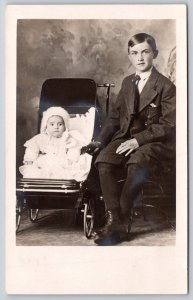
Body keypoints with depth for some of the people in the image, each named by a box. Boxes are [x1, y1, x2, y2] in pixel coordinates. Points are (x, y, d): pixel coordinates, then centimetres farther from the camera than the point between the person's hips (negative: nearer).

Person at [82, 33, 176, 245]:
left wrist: (138, 140, -20)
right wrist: (100, 140, 2)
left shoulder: (166, 86, -4)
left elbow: (168, 125, -10)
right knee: (103, 161, -26)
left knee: (136, 164, -37)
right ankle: (113, 219, -24)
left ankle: (122, 224, -25)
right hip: (126, 136, 5)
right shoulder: (127, 83, 16)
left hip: (156, 141, -5)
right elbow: (115, 116, 18)